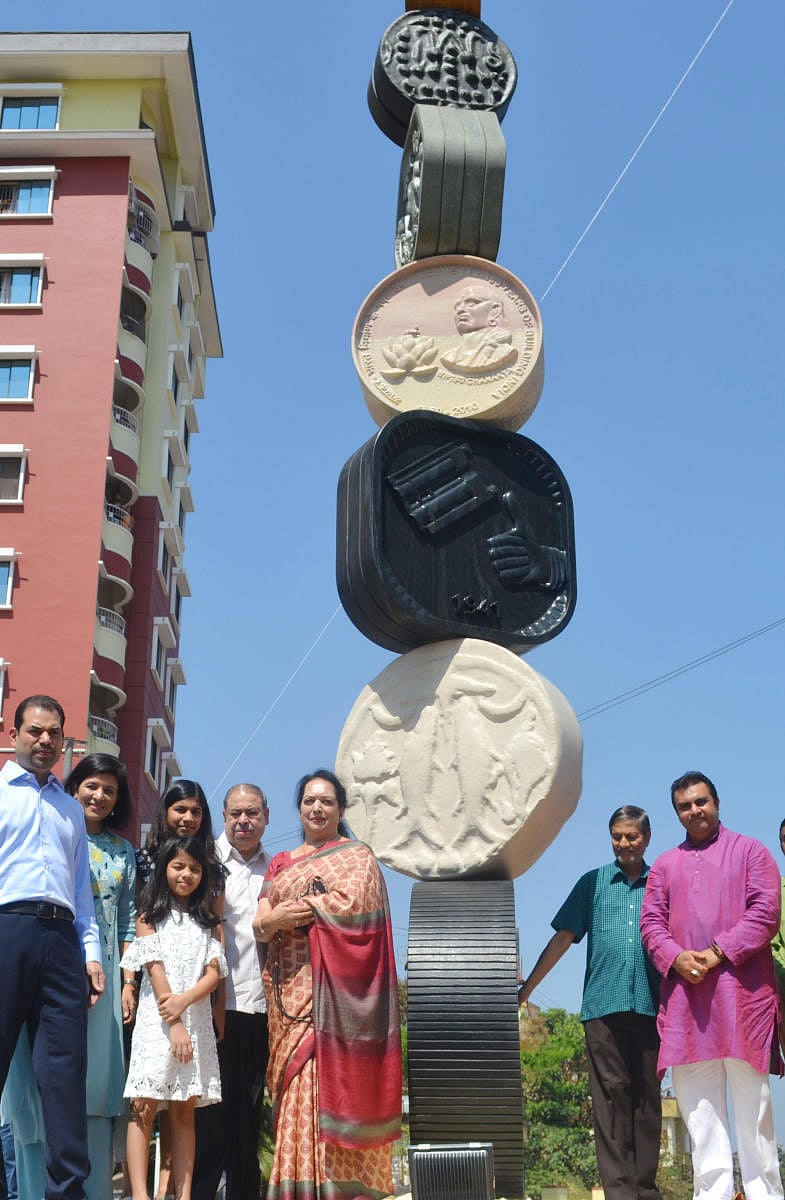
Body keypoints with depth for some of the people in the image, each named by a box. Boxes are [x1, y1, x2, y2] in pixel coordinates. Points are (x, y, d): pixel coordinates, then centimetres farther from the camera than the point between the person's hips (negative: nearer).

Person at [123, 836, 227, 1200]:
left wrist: (184, 1001, -14)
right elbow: (155, 971, -4)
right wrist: (174, 1025, -12)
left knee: (184, 1109, 3)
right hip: (157, 1020, -3)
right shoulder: (149, 918, 6)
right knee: (146, 1104, -8)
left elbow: (213, 974, 5)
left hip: (196, 1019, 3)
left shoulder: (206, 922, 15)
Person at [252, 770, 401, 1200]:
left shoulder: (357, 857, 7)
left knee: (330, 1080, -13)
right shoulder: (280, 863, 21)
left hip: (333, 990, -4)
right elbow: (259, 923, 12)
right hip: (290, 992, 5)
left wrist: (294, 910, -6)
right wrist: (274, 919, -10)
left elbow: (349, 907, -10)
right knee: (294, 1084, -2)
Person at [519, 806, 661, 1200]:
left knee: (648, 1097, 5)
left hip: (651, 1005, 1)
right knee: (611, 1095, -3)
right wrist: (527, 987, 4)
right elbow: (563, 938, 9)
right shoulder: (593, 883, 9)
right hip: (603, 1005, 0)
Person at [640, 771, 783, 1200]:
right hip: (684, 993, 4)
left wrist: (719, 952, -13)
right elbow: (651, 922, 11)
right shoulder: (665, 865, 19)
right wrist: (677, 958, -9)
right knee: (698, 1102, 1)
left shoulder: (750, 851, 8)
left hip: (741, 987, -3)